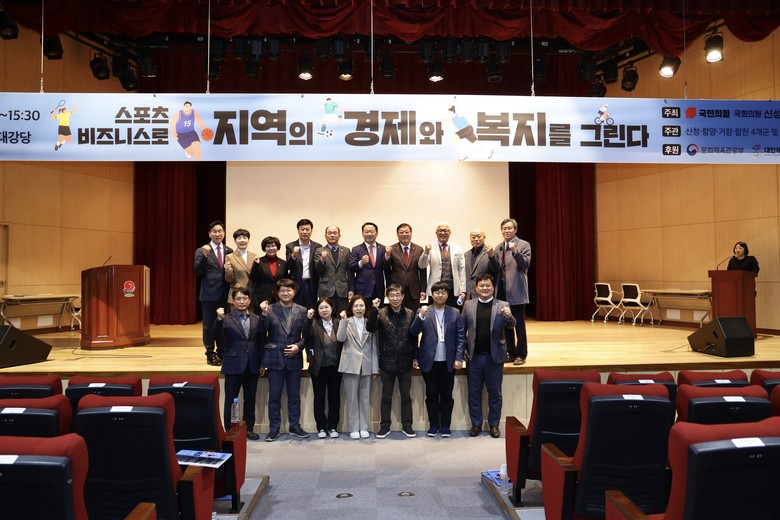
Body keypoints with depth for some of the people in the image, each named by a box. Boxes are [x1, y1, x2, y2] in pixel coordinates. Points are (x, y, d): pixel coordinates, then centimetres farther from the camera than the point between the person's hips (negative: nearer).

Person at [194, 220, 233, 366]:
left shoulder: (229, 251, 9)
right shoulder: (202, 251, 0)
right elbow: (198, 271, -12)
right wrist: (205, 255, -23)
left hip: (225, 294, 3)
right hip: (209, 294, -3)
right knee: (209, 325, 5)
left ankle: (222, 353, 21)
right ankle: (210, 354, 14)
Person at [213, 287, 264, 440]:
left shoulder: (256, 319, 6)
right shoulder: (227, 319, -4)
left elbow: (260, 342, 9)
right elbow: (216, 336, -18)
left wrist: (262, 364, 7)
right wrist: (219, 319, -33)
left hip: (252, 367, 3)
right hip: (233, 366, -3)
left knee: (250, 399, 12)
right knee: (230, 400, 5)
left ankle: (249, 428, 24)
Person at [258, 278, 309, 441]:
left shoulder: (301, 311, 3)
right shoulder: (270, 309, -2)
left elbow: (306, 335, 4)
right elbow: (262, 330, -11)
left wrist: (298, 346, -11)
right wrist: (264, 314, -24)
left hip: (294, 359, 2)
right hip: (275, 359, -1)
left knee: (294, 395, 12)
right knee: (274, 396, 6)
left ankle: (294, 426, 26)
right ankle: (274, 429, 19)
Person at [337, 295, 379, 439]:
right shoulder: (346, 322, 3)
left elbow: (374, 347, 7)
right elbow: (340, 338, -15)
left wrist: (375, 368, 4)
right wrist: (344, 320, -19)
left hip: (366, 366, 2)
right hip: (351, 365, -2)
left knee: (364, 398, 8)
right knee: (351, 398, 3)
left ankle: (363, 427, 17)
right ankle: (353, 428, 13)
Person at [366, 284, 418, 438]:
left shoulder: (410, 314, 1)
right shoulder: (381, 313, -4)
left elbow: (414, 337, 5)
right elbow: (370, 328, -18)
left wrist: (415, 357, 2)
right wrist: (374, 309, -27)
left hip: (405, 362, 1)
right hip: (387, 361, -1)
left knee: (406, 396, 11)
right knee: (386, 396, 9)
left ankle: (406, 425, 22)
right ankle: (385, 425, 20)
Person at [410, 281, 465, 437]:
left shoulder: (455, 313, 3)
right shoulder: (423, 312, 2)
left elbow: (461, 337, 1)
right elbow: (413, 332, -9)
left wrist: (459, 358, -7)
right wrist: (421, 317, -24)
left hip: (448, 362, 0)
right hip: (429, 361, 0)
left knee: (447, 395, 8)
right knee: (431, 395, 7)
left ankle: (445, 426, 19)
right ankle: (434, 425, 18)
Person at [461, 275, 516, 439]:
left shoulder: (502, 306, -1)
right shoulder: (468, 305, 3)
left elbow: (511, 325, -12)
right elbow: (461, 329, 6)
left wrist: (509, 317, -34)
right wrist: (463, 349, 0)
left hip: (494, 357, -1)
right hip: (474, 357, 1)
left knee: (495, 394, 9)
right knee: (474, 393, 10)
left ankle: (494, 424, 24)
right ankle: (476, 423, 24)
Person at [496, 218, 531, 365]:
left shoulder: (524, 245, -1)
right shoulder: (498, 248, 16)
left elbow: (525, 265, -14)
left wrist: (515, 252, -26)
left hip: (516, 292, -5)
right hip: (502, 292, 5)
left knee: (519, 325, -1)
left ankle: (521, 355, 8)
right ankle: (511, 353, 19)